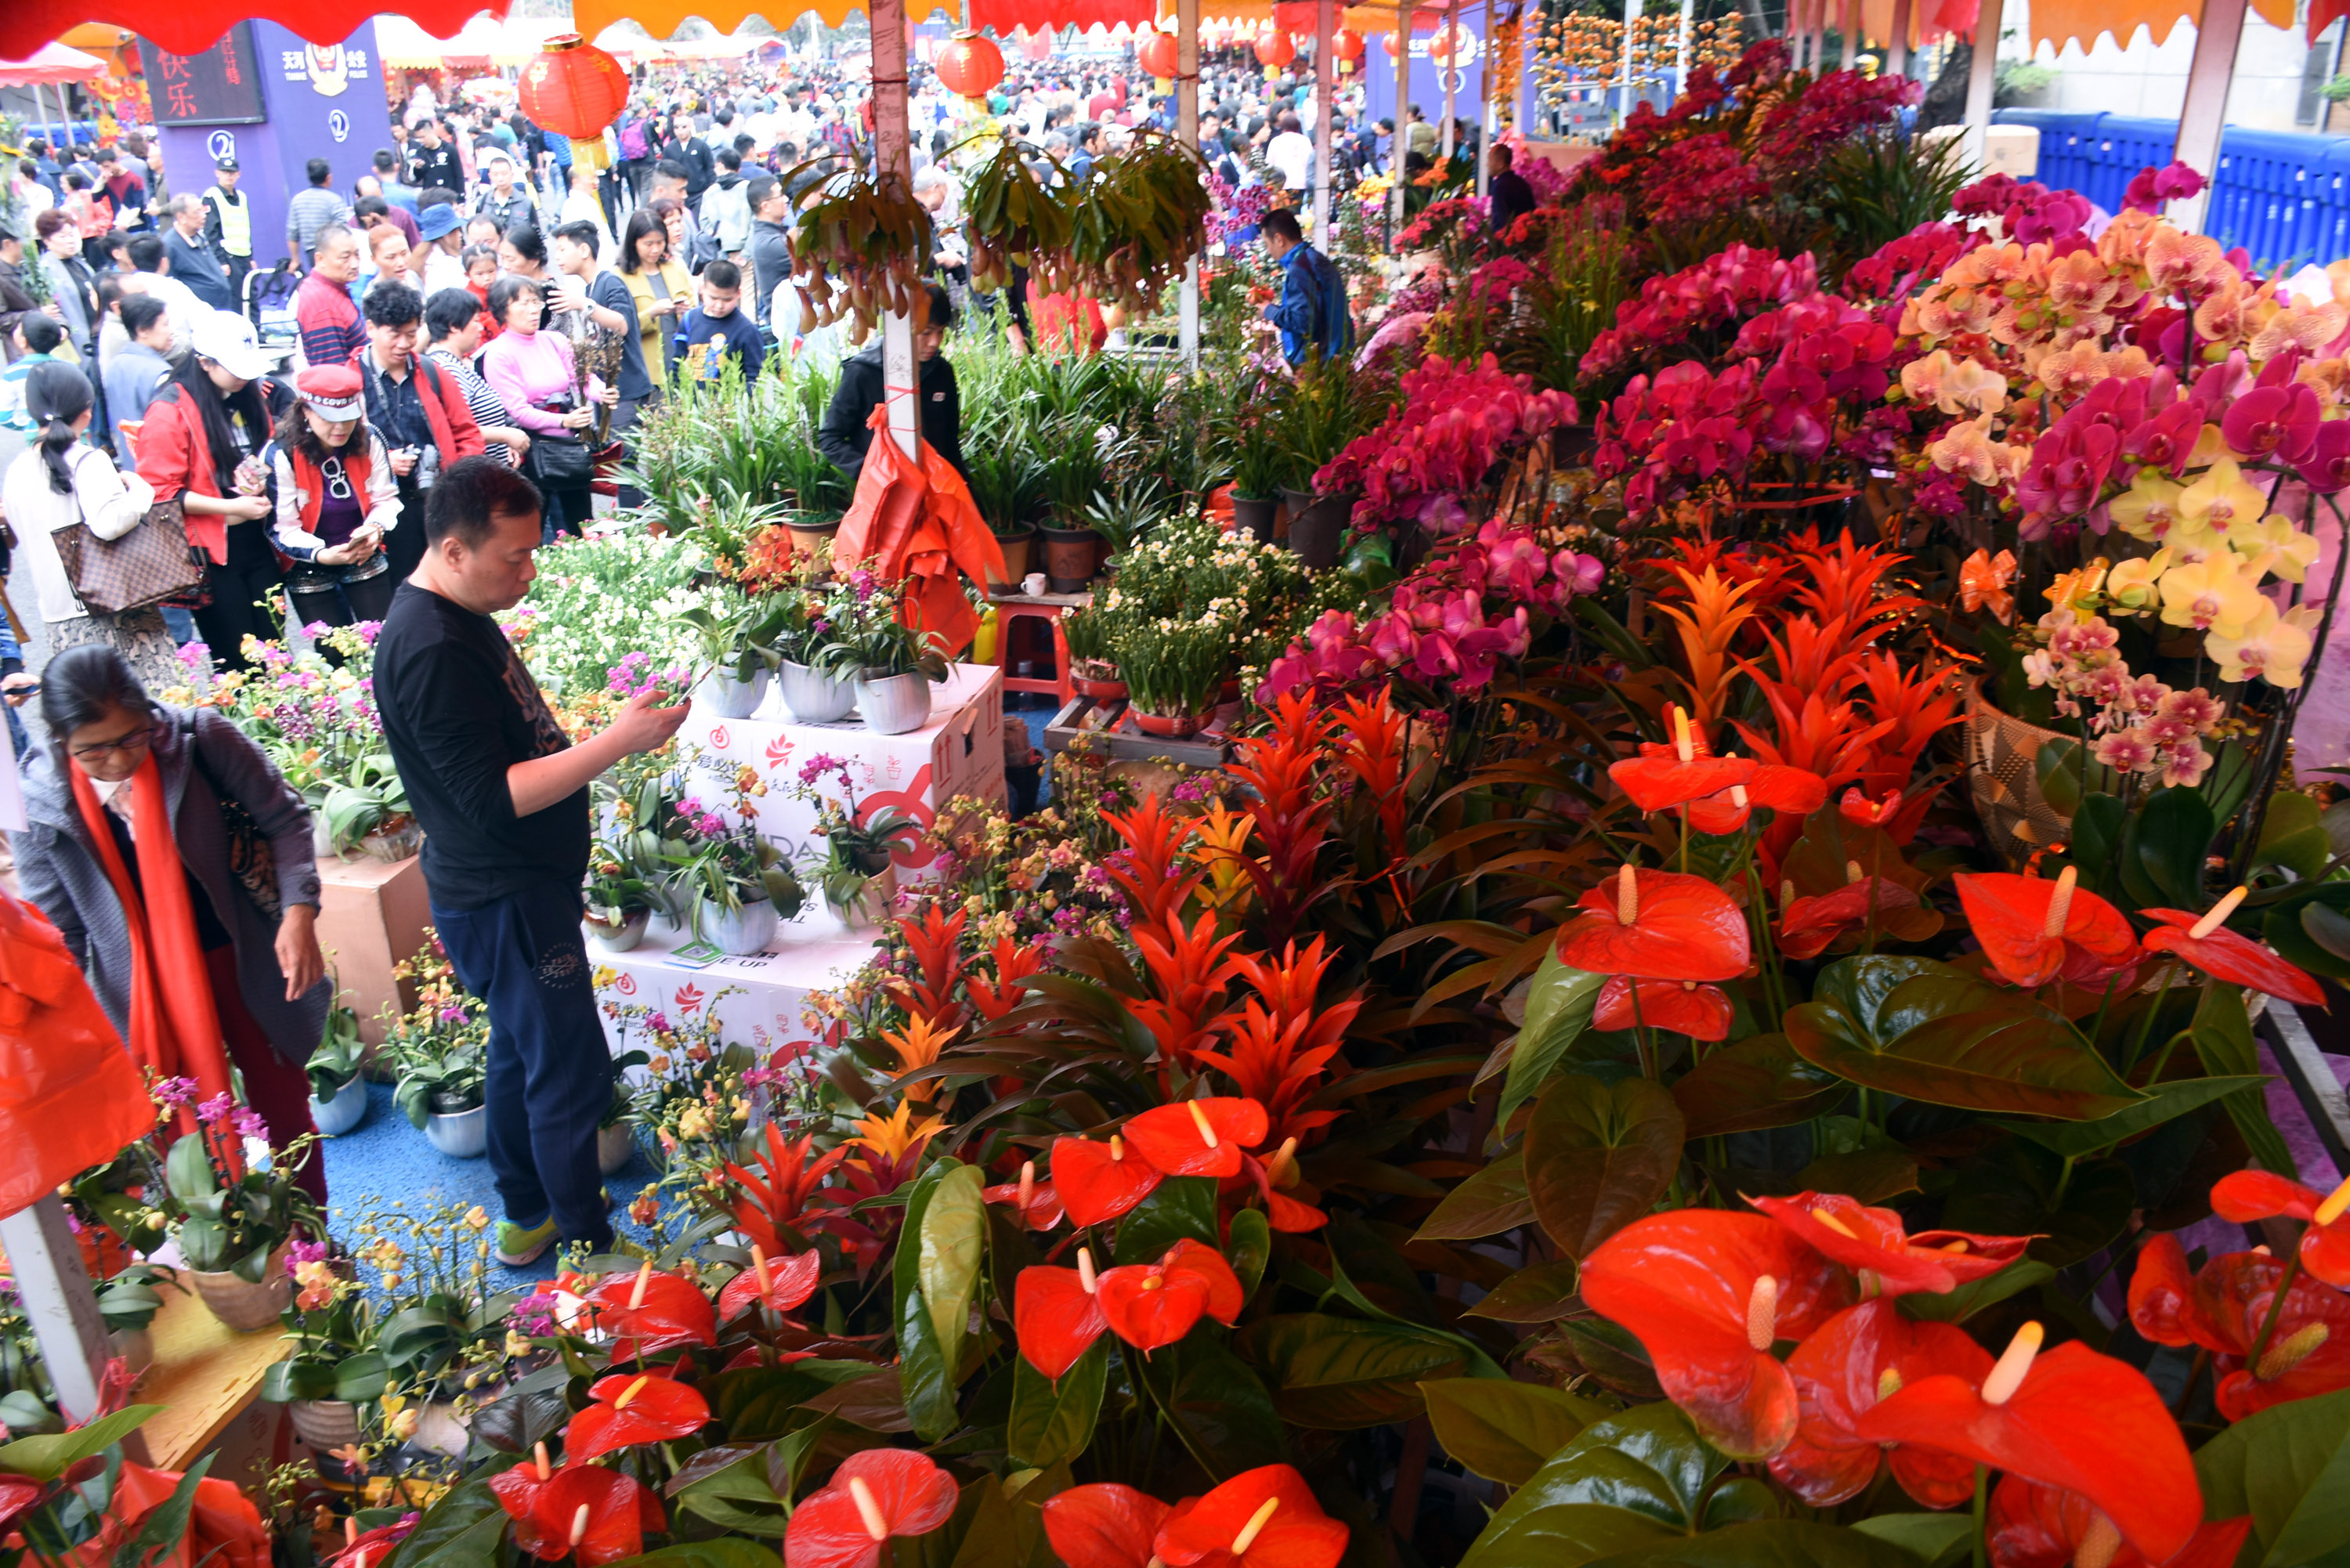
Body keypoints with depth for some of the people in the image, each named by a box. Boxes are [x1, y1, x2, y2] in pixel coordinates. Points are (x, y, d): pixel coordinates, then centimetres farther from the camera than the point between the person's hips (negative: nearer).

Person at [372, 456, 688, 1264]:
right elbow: (493, 796, -28)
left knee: (524, 1052, 22)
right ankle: (588, 1245, 14)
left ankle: (528, 1219, 38)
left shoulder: (459, 615, 7)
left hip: (524, 886, 11)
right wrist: (617, 741, -32)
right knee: (573, 1073, -1)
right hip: (502, 903, -11)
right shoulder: (432, 650, -26)